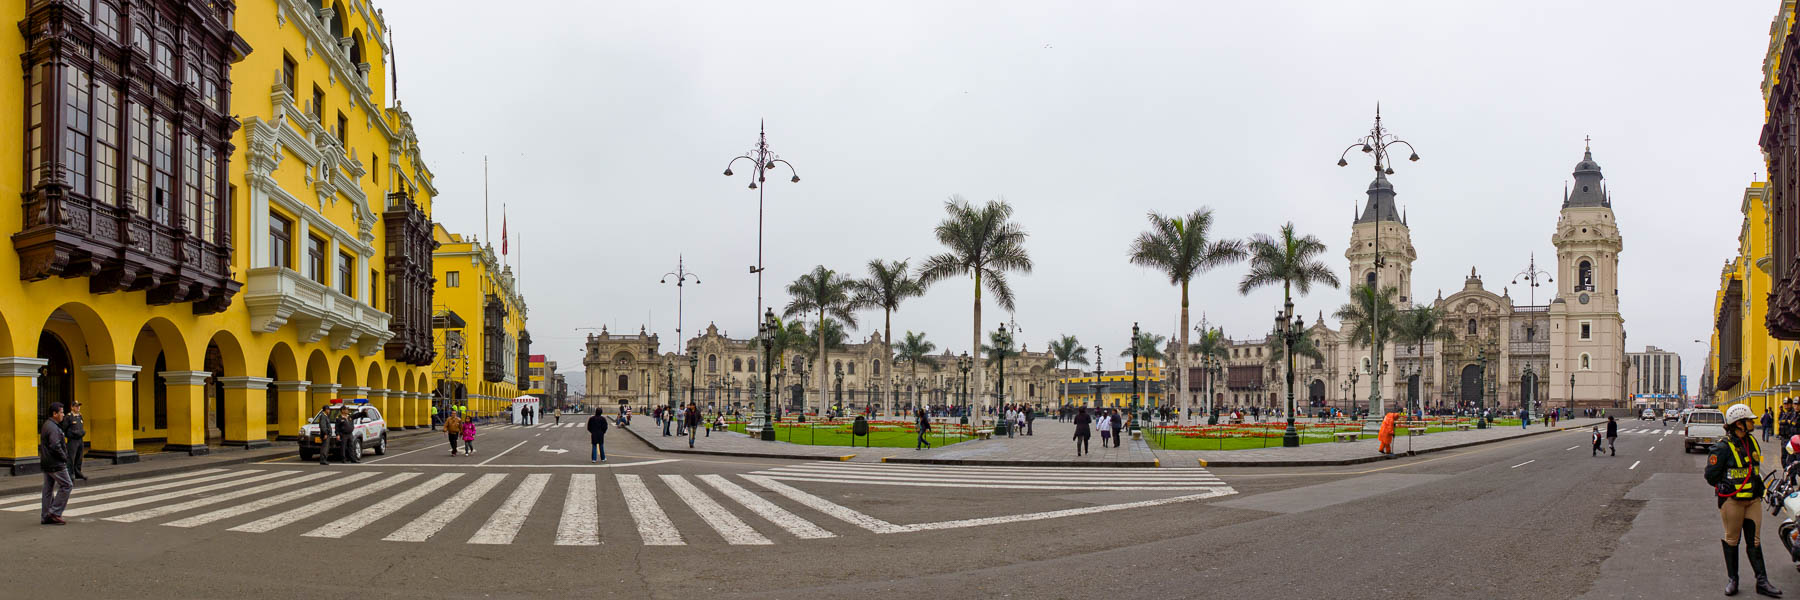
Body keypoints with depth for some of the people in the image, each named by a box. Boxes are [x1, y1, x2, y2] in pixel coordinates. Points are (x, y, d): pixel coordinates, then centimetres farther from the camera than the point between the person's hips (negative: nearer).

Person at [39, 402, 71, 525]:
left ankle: (45, 517, 14)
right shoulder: (53, 428, -18)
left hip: (46, 463, 10)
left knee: (48, 489, 11)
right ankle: (54, 512, -6)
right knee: (66, 485, -4)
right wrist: (64, 457, -13)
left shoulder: (46, 425, 15)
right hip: (56, 464, -10)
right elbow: (55, 446, -27)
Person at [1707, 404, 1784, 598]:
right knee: (1731, 539, 5)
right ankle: (1732, 579, 15)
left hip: (1753, 499, 6)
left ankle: (1762, 581, 9)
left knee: (1754, 541, 7)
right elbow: (1711, 475, -11)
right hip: (1732, 500, -6)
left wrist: (1757, 484, 16)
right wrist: (1729, 487, -8)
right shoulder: (1723, 448, -14)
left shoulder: (1752, 442, 9)